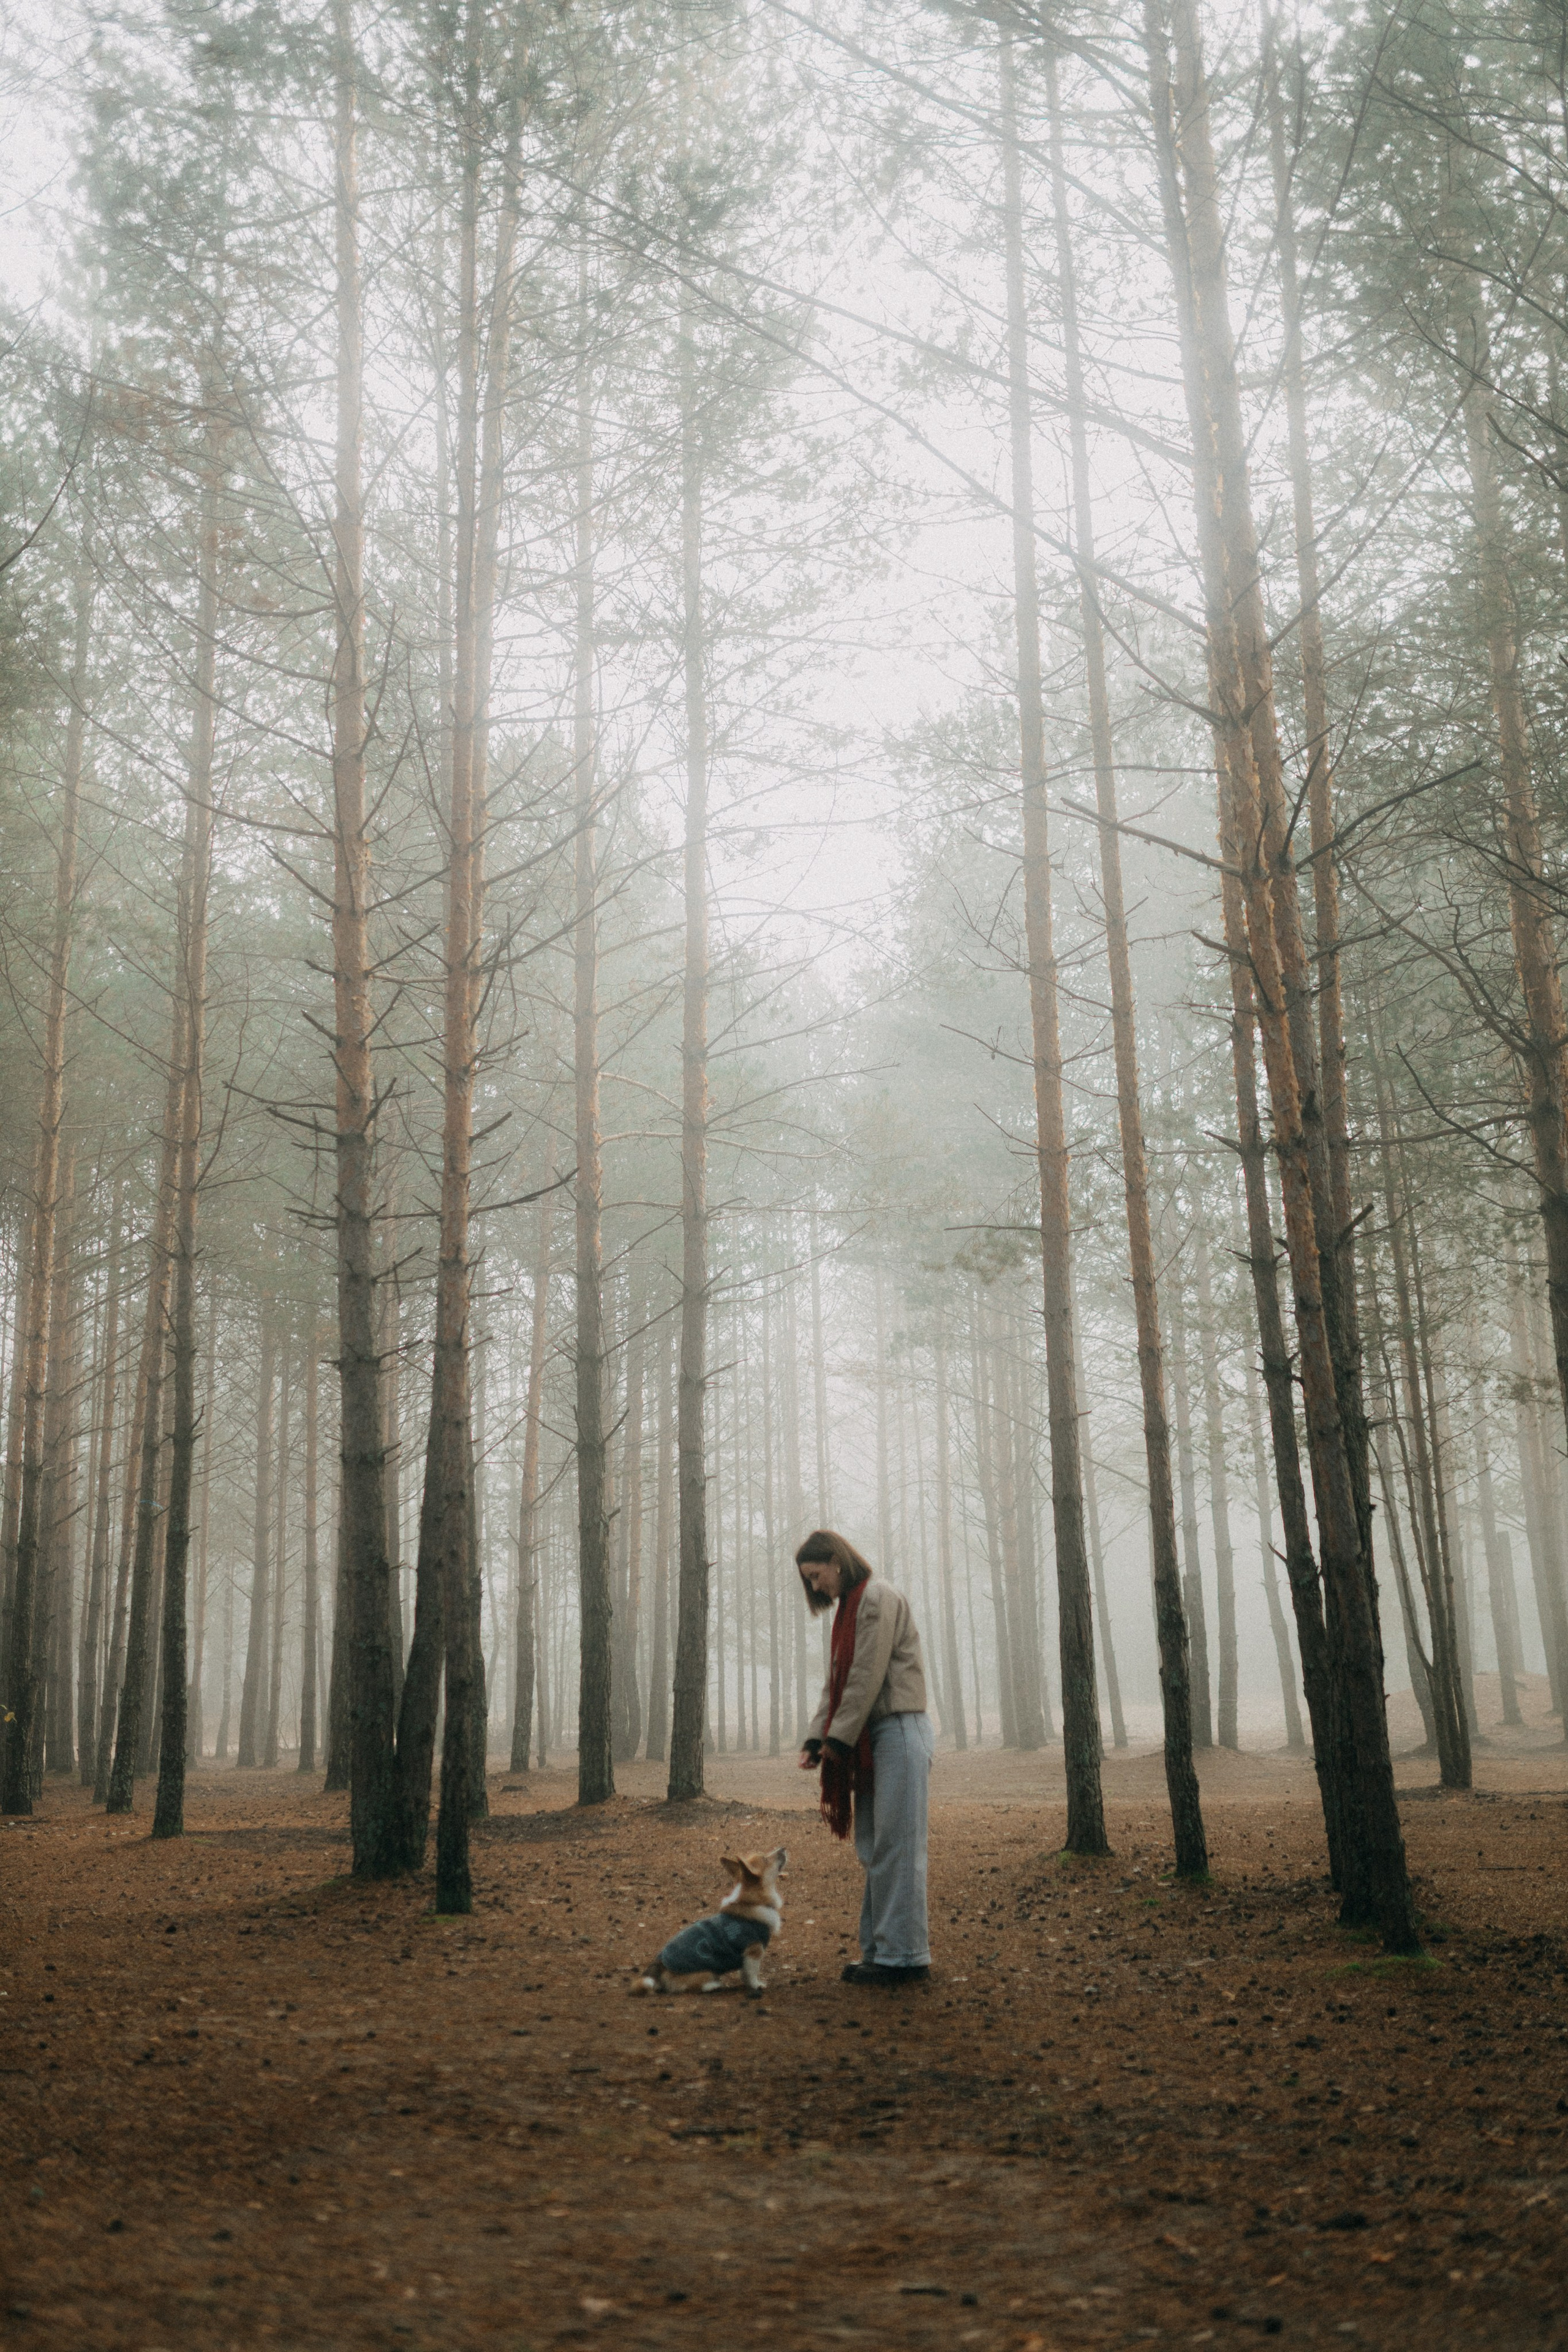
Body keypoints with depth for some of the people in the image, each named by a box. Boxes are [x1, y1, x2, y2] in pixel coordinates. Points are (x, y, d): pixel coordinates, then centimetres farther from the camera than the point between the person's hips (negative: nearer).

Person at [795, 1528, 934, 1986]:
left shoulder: (877, 1597, -10)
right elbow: (836, 1682, 18)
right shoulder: (850, 1607, 19)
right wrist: (816, 1739, 7)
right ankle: (881, 1948, 12)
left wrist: (840, 1738, -13)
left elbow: (868, 1675, -16)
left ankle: (903, 1956, -6)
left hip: (899, 1729, -10)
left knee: (896, 1845, -8)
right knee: (873, 1848, 8)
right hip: (871, 1738, 10)